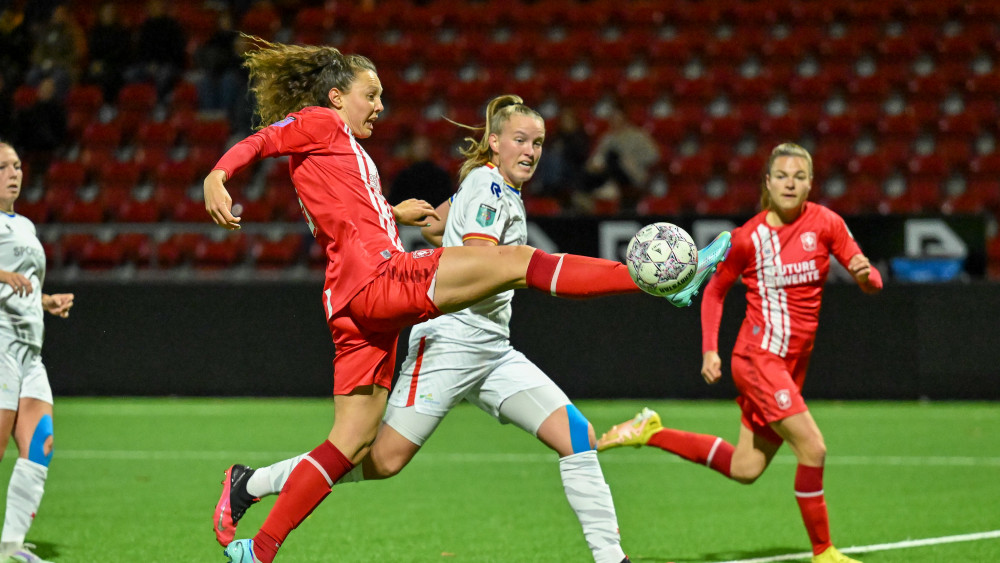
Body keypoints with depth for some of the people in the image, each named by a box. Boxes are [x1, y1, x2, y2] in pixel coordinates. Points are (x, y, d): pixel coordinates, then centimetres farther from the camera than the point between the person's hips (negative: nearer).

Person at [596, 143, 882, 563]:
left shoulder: (824, 223, -1)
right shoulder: (749, 237, -7)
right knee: (812, 449, -18)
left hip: (793, 363, 5)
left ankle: (650, 433, 27)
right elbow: (714, 291, 8)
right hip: (759, 356, -5)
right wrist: (709, 350, -2)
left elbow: (871, 283, 0)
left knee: (744, 469, 12)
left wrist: (865, 274, -24)